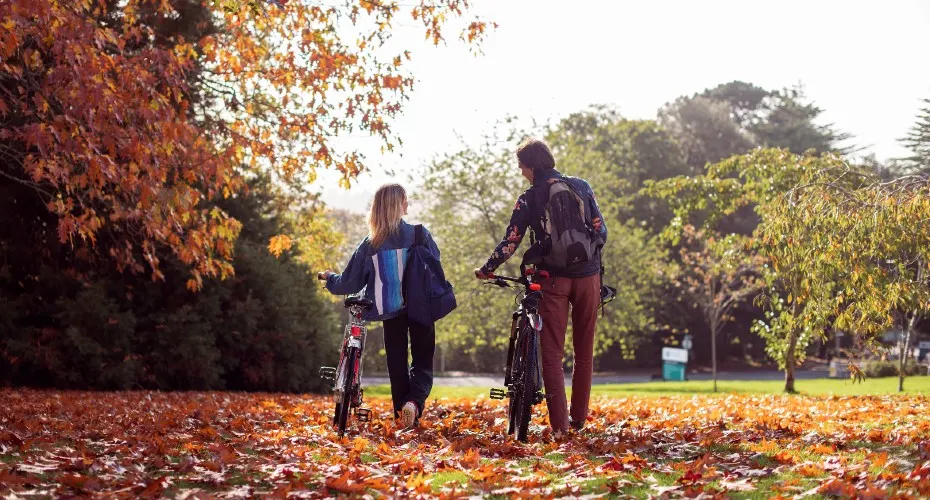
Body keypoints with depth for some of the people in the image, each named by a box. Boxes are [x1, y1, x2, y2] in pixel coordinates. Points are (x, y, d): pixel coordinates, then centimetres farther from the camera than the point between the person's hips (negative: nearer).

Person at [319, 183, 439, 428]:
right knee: (422, 362, 10)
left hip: (391, 312, 1)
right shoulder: (420, 235, -8)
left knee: (397, 364, 14)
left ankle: (401, 417, 14)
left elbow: (350, 283, 1)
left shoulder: (370, 245, -5)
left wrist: (329, 278, 21)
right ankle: (415, 401, -18)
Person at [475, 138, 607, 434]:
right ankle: (579, 418, 20)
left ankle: (560, 425, -7)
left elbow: (511, 242, -2)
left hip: (553, 279, -3)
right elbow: (601, 230, 6)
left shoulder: (529, 199, -1)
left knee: (552, 354, 1)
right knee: (584, 351, 14)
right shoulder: (581, 187, 7)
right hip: (588, 276, 3)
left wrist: (487, 270, 11)